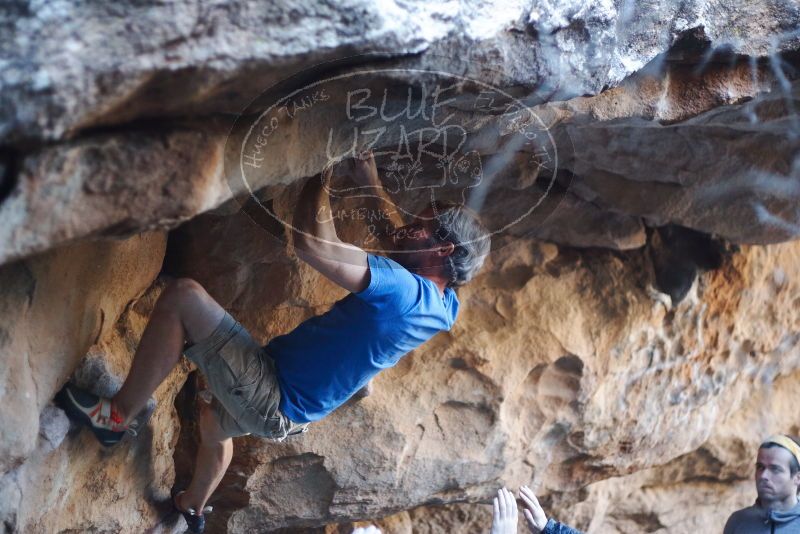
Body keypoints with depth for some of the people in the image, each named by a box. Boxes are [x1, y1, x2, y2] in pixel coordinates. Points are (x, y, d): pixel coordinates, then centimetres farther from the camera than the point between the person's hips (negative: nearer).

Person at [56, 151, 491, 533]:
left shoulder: (405, 289, -27)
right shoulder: (442, 308, 1)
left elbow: (311, 244, -33)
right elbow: (386, 226, 18)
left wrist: (321, 176, -19)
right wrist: (368, 177, 14)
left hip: (270, 393, -10)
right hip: (288, 413, 10)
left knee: (182, 296, -19)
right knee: (213, 423, 41)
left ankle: (117, 417, -11)